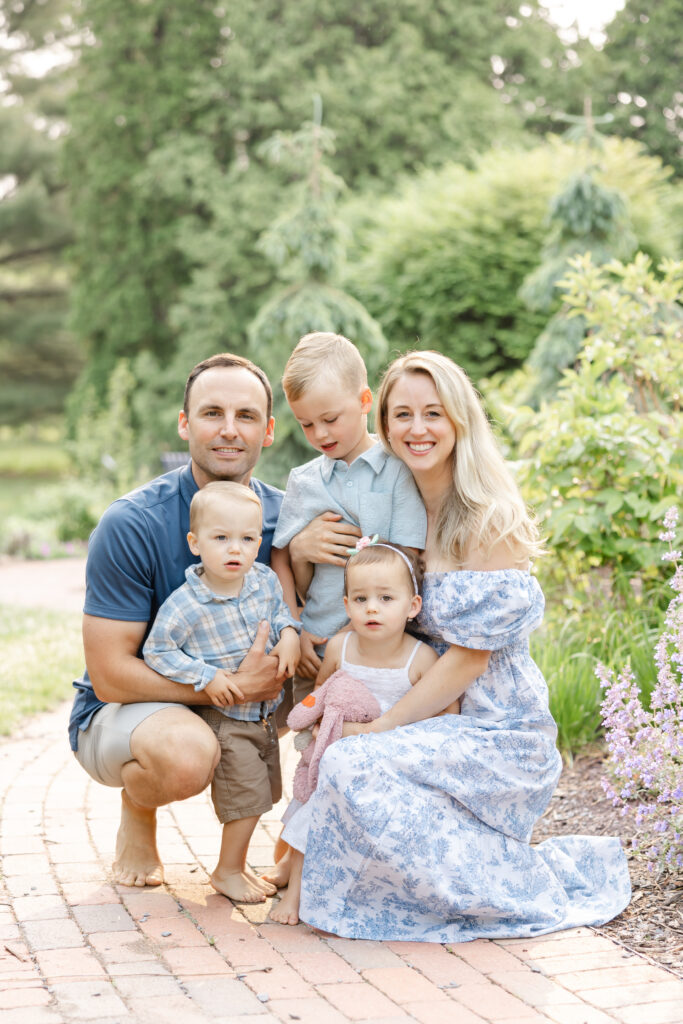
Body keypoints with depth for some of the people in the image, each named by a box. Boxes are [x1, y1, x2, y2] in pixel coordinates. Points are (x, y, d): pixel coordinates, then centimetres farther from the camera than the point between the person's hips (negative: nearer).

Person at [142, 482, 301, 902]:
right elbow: (157, 651, -15)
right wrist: (206, 677, -22)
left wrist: (289, 635, -8)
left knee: (263, 791, 17)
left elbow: (281, 610, 14)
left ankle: (236, 862, 35)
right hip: (224, 716, -6)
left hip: (266, 712, 7)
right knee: (248, 792, -6)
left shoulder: (266, 580, -5)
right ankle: (228, 871, 15)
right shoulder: (186, 604, -22)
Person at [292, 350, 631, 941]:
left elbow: (471, 654, -17)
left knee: (353, 765, -25)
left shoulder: (490, 519, -15)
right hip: (443, 722, 8)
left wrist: (381, 727, -16)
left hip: (497, 731, -8)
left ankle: (526, 888, -6)